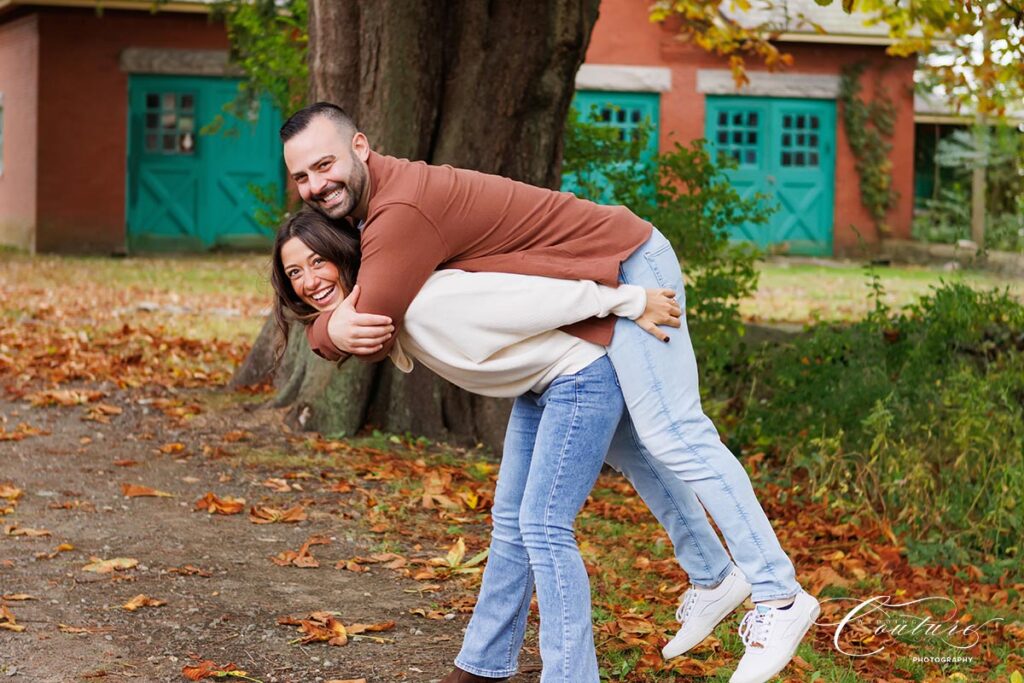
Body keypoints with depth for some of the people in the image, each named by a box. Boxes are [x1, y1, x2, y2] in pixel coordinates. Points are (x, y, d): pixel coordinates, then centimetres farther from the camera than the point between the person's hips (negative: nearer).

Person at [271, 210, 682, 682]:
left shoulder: (418, 302, -30)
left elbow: (535, 295, -27)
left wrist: (630, 302, -22)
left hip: (582, 374, -9)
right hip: (538, 386, 9)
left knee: (543, 526, -14)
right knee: (510, 522, 14)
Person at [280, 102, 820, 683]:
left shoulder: (402, 210, -25)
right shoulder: (366, 202, 8)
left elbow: (368, 340, -28)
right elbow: (329, 316, 12)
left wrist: (335, 330, -7)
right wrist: (334, 328, -11)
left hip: (628, 267, -11)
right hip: (605, 281, 11)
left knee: (672, 434, -14)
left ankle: (779, 596, -10)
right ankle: (713, 578, 28)